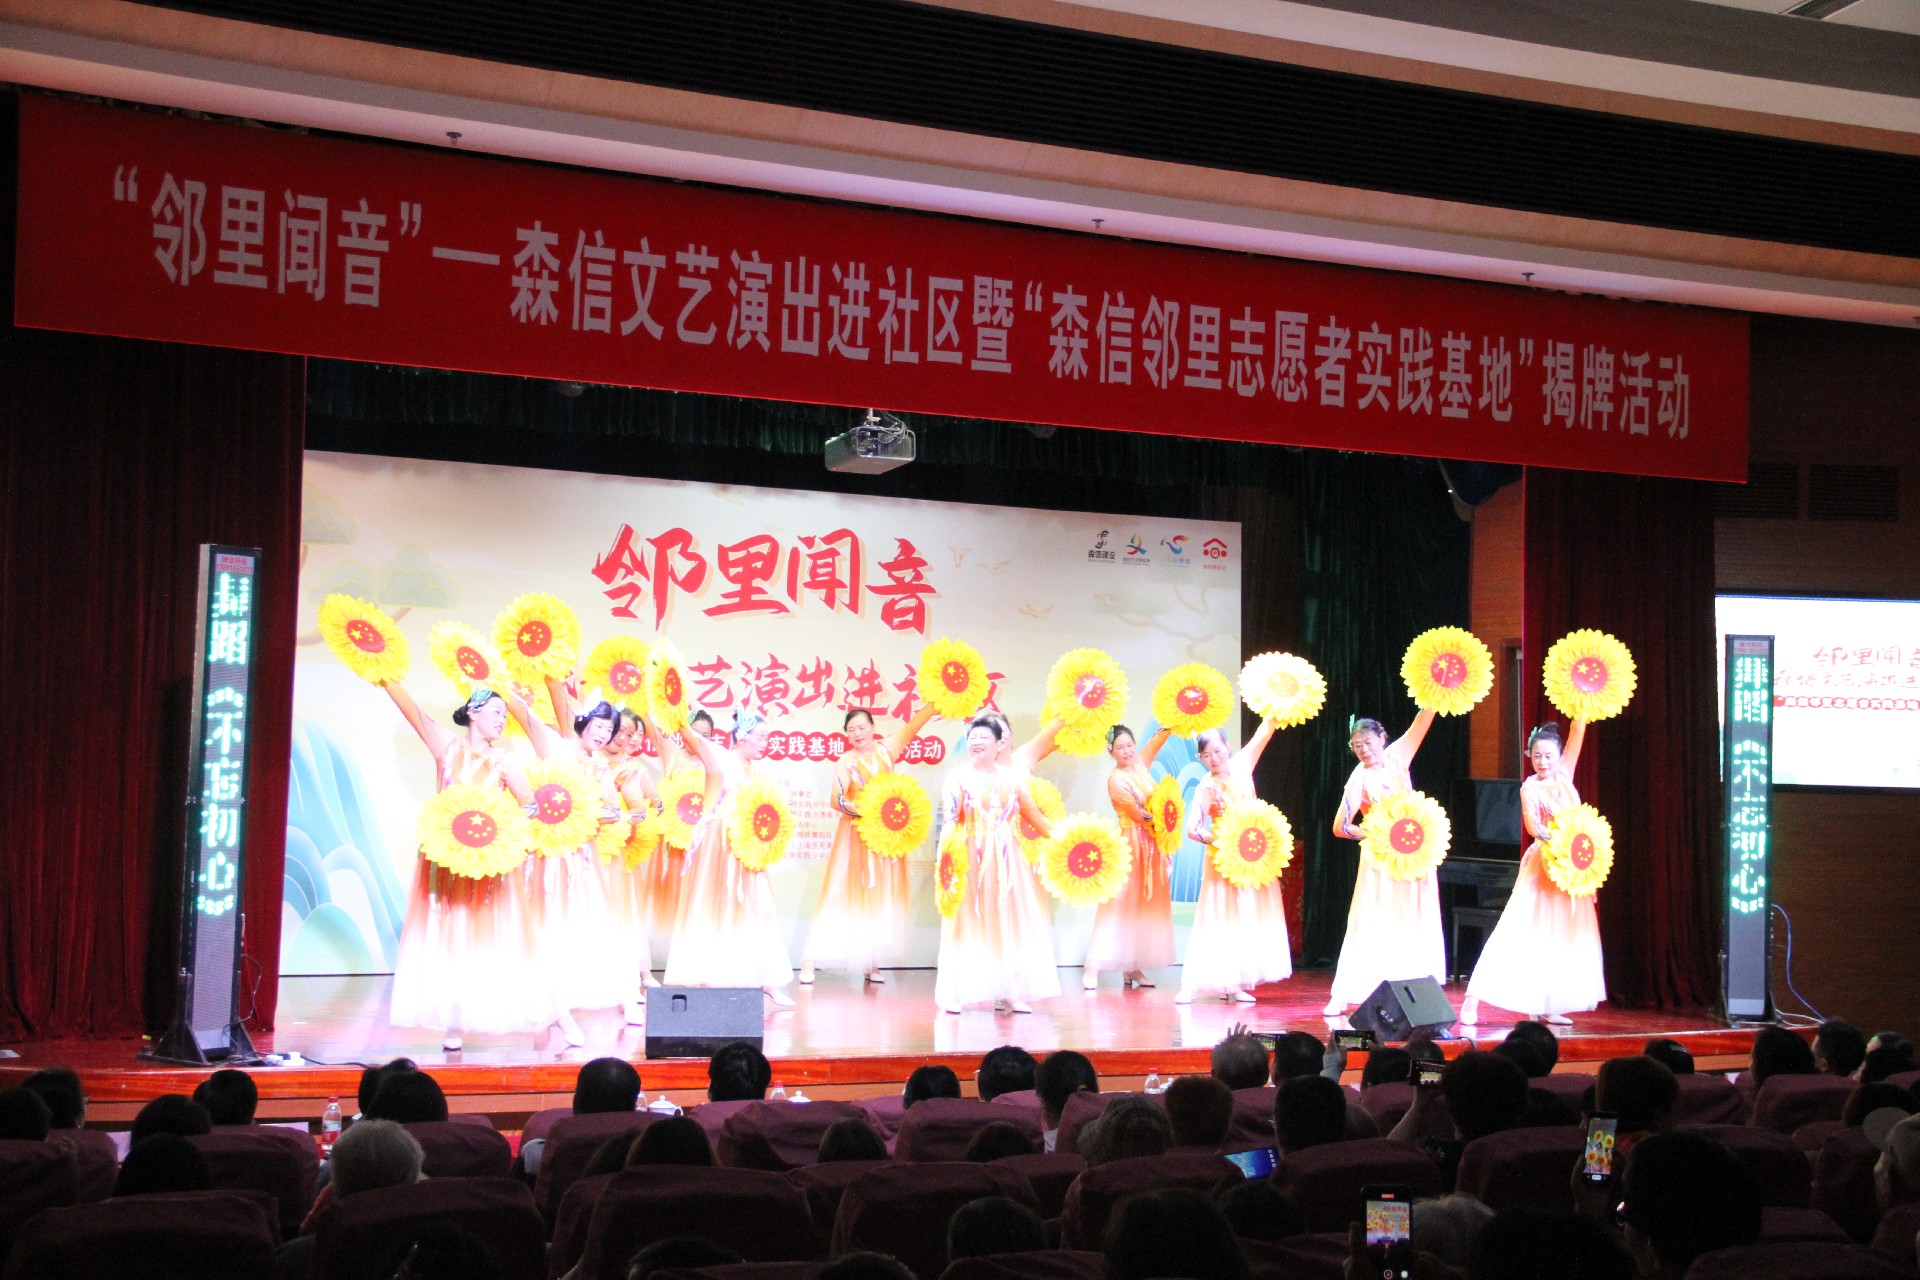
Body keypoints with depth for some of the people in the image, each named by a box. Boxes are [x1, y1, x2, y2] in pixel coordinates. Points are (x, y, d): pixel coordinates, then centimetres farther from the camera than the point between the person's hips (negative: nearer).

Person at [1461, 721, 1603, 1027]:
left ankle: (1545, 1007, 11)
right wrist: (1546, 835, -42)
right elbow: (1531, 822, -23)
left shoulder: (1564, 775, 8)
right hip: (1544, 861, -6)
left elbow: (1578, 732, 6)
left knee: (1563, 936, 6)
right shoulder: (1530, 787, -6)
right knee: (1519, 930, -11)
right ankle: (1472, 1000, -14)